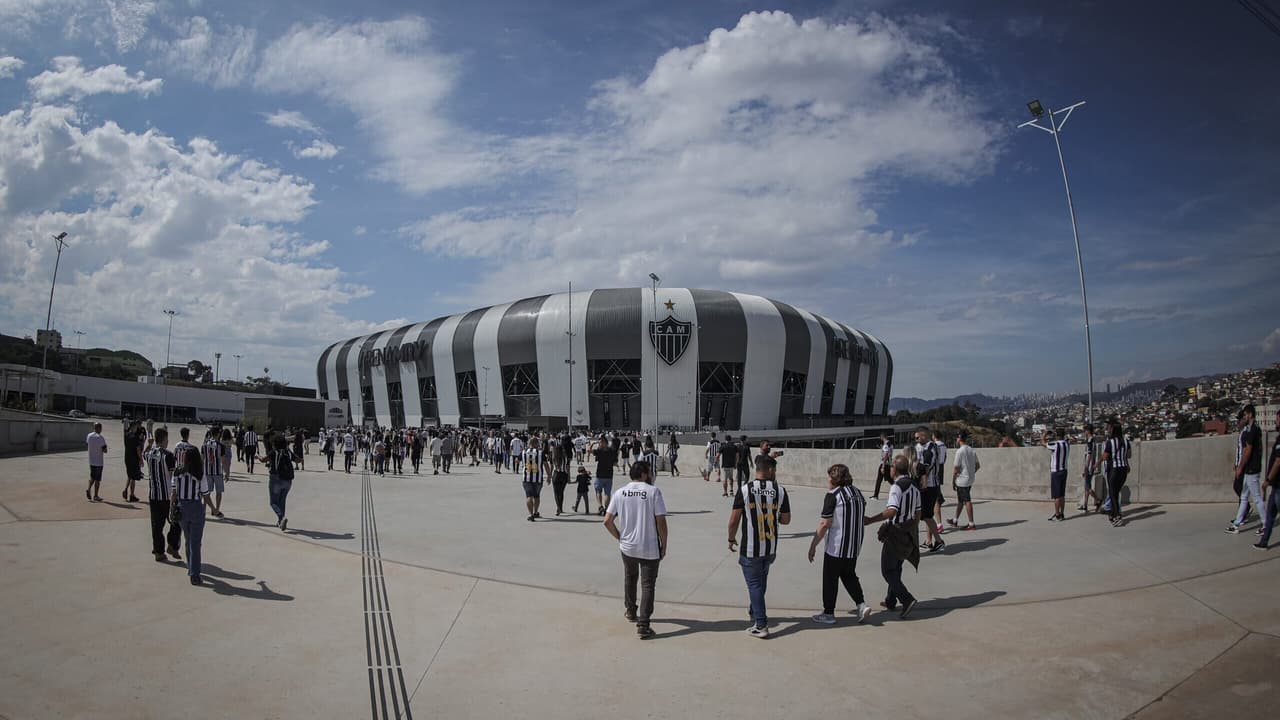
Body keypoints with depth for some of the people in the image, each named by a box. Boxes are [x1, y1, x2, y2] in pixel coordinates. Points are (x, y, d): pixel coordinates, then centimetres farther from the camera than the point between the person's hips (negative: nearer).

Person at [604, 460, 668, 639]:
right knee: (647, 585, 4)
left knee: (629, 579, 26)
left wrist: (619, 537, 13)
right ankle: (643, 625, -2)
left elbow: (607, 521, -2)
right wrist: (663, 546, -1)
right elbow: (661, 522, -12)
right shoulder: (653, 492, -10)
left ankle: (630, 611, 41)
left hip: (627, 547, 4)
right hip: (650, 548, -4)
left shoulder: (619, 493, 0)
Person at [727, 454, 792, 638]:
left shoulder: (745, 490, -11)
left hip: (750, 549, -3)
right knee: (761, 581, 24)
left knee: (754, 584, 5)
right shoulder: (780, 491, -5)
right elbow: (786, 520, 3)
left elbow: (733, 520, -9)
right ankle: (755, 612, 40)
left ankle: (761, 625, 4)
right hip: (771, 548, 3)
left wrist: (731, 539, 7)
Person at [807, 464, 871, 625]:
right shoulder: (857, 492, 6)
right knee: (849, 575, 23)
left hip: (835, 547, -7)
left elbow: (824, 524, -19)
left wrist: (813, 545, -13)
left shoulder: (833, 495, -16)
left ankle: (828, 613, 14)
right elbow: (862, 519, 14)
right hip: (854, 546, 7)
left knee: (830, 579, 6)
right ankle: (861, 604, 11)